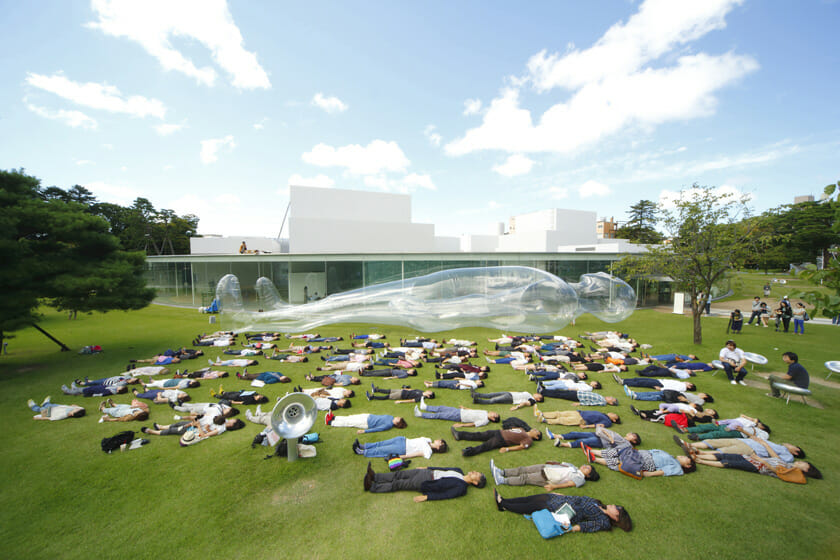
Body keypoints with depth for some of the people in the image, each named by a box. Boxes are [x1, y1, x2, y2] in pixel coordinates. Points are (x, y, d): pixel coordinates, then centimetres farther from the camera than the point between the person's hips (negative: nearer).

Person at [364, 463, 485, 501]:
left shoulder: (462, 488, -13)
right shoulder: (459, 471, 10)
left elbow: (445, 495, -18)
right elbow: (443, 468, 17)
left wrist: (426, 497, -22)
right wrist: (426, 468, 17)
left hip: (425, 484, -6)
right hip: (427, 473, 6)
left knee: (398, 484, -6)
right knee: (400, 474, 2)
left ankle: (371, 487, 2)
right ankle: (374, 476, 10)